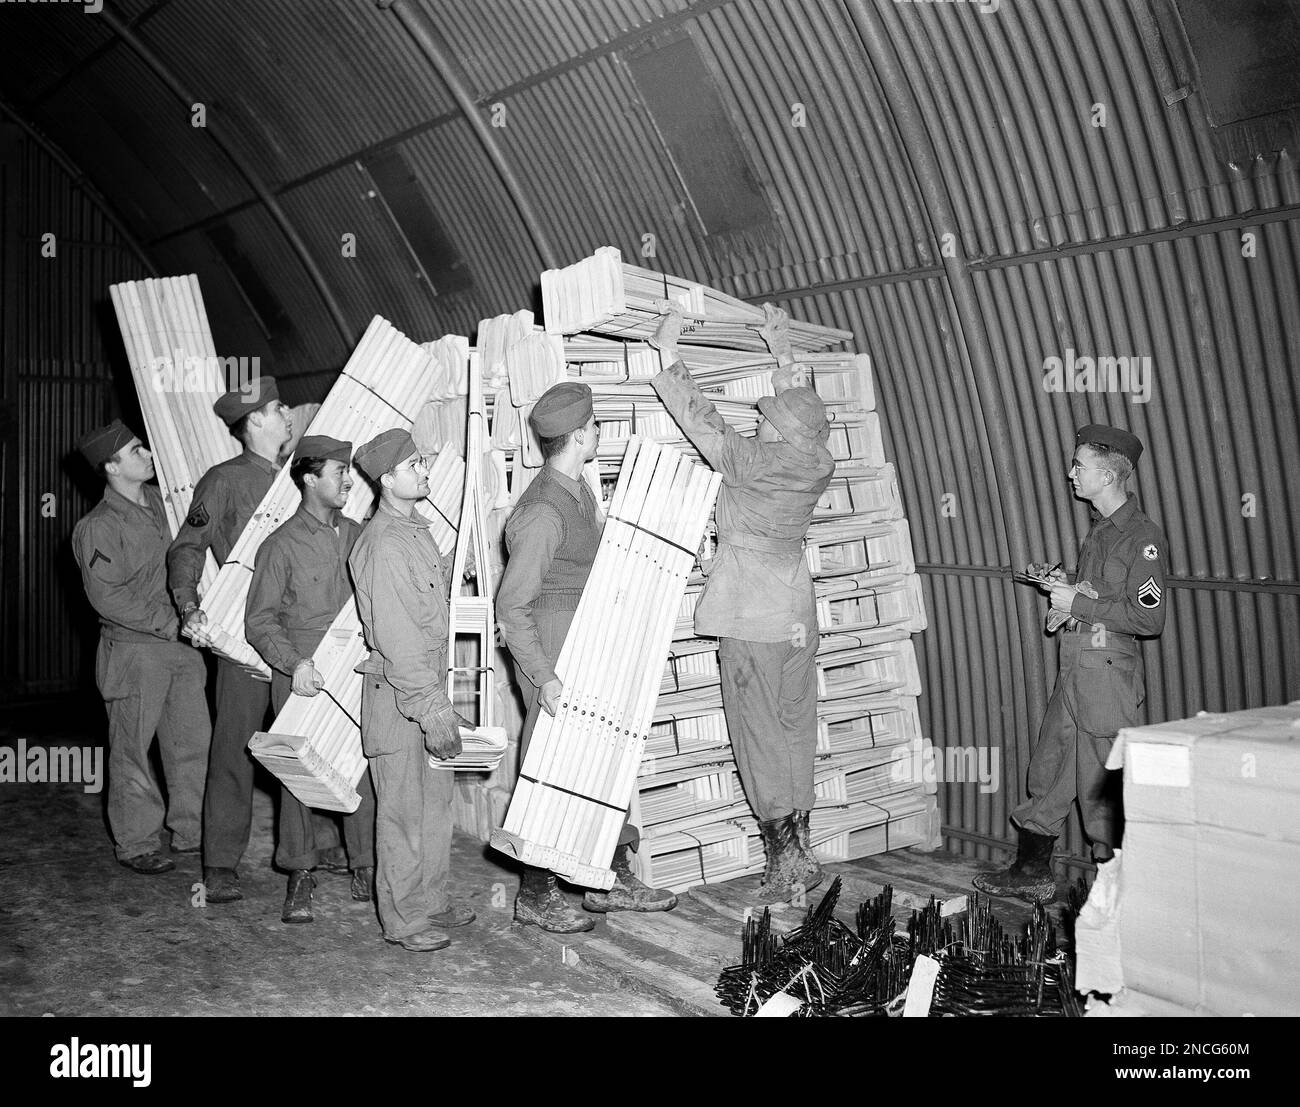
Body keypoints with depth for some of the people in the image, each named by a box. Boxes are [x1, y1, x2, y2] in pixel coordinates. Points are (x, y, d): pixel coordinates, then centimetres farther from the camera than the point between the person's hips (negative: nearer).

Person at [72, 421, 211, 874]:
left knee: (194, 739, 10)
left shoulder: (160, 500, 8)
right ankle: (136, 843, 15)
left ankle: (191, 831, 23)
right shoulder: (98, 527, -12)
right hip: (134, 650, -7)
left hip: (181, 642, 7)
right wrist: (168, 623, -16)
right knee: (133, 747, 3)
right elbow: (107, 597, -16)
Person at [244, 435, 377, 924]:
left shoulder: (356, 535, 10)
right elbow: (259, 621, -3)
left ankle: (365, 867, 13)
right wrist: (294, 663, -17)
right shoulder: (281, 545, -4)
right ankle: (300, 875, 14)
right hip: (301, 675, -3)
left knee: (363, 766, 1)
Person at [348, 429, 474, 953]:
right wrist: (432, 708, -21)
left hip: (428, 683, 9)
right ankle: (403, 918, 15)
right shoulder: (383, 544, -19)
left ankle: (431, 899, 31)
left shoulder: (417, 528, 12)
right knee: (403, 809, 2)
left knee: (437, 799, 17)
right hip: (397, 693, -9)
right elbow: (396, 638, -22)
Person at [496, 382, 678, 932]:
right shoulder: (542, 513, -21)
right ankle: (535, 894, 15)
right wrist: (544, 677, -24)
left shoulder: (580, 489, 8)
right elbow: (511, 606, -21)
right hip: (554, 653, -10)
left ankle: (612, 878, 28)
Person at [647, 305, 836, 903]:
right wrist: (782, 352, 32)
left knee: (760, 732, 1)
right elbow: (803, 414, 20)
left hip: (752, 614, -7)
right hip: (798, 610, 7)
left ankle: (785, 857, 4)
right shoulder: (818, 464, 1)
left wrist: (669, 350, 1)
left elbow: (703, 421, -8)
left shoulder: (754, 461, -17)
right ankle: (799, 847, 20)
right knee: (795, 725, 13)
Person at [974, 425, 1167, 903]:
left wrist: (1078, 603, -16)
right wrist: (1066, 584, 7)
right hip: (1074, 666, 9)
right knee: (1047, 770, 14)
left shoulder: (1143, 537, -13)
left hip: (1108, 670, -9)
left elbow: (1149, 617, -19)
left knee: (1103, 783, -1)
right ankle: (1031, 873, 26)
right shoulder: (1100, 530, 15)